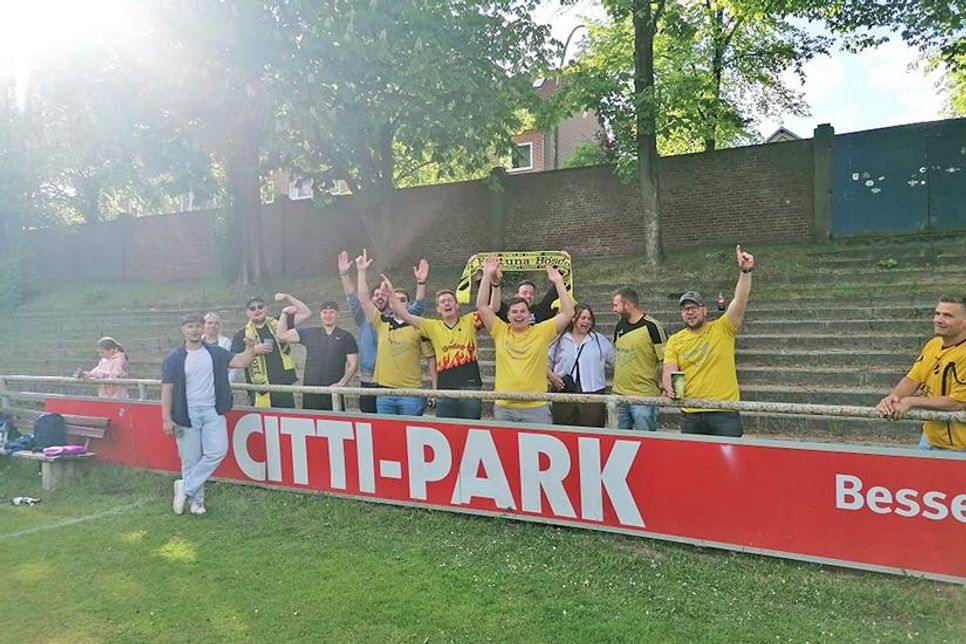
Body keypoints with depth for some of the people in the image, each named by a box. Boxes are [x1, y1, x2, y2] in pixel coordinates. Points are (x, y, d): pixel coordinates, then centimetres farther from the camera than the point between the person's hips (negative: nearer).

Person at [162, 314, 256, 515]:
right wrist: (166, 419, -8)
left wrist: (250, 348, -15)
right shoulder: (174, 358, 0)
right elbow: (167, 389, -3)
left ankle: (186, 487, 4)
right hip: (187, 414, -2)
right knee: (191, 460, 4)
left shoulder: (216, 353, 8)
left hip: (213, 412, 2)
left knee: (217, 451, -12)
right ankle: (196, 500, 20)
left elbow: (241, 362, 5)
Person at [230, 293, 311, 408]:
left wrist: (287, 298, -1)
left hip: (284, 387, 2)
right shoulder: (242, 334, 5)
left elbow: (306, 314, 7)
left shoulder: (278, 324, 8)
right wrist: (254, 350, -12)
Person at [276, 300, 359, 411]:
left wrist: (341, 383, -10)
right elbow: (281, 335, 14)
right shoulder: (309, 333, 14)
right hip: (310, 391, 2)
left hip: (333, 391, -2)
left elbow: (353, 365, 4)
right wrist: (285, 314, 5)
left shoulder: (346, 337, 8)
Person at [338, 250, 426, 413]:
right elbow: (353, 298, 2)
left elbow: (418, 307, -5)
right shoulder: (364, 319, 12)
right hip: (367, 382, 2)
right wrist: (344, 274, -9)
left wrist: (421, 283, -19)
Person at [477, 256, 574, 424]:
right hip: (503, 408, 2)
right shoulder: (500, 332, 5)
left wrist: (558, 283, -5)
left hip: (536, 408, -2)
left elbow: (568, 313, -3)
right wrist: (488, 276, -3)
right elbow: (482, 306, 2)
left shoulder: (541, 332, 2)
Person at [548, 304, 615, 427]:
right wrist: (550, 375, -5)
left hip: (593, 394, 0)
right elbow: (546, 362, 12)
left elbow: (616, 361, 12)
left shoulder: (600, 340, 12)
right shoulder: (560, 340, 9)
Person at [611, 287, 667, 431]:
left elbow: (665, 361, -9)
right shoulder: (620, 325, 11)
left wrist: (662, 388, -8)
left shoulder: (651, 326, -10)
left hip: (644, 397, -7)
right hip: (620, 395, 7)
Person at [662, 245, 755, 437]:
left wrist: (745, 272, -25)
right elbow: (669, 371, 0)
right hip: (690, 415, 3)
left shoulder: (722, 329, 0)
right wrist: (669, 387, -21)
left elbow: (740, 301, -12)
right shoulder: (675, 341, 7)